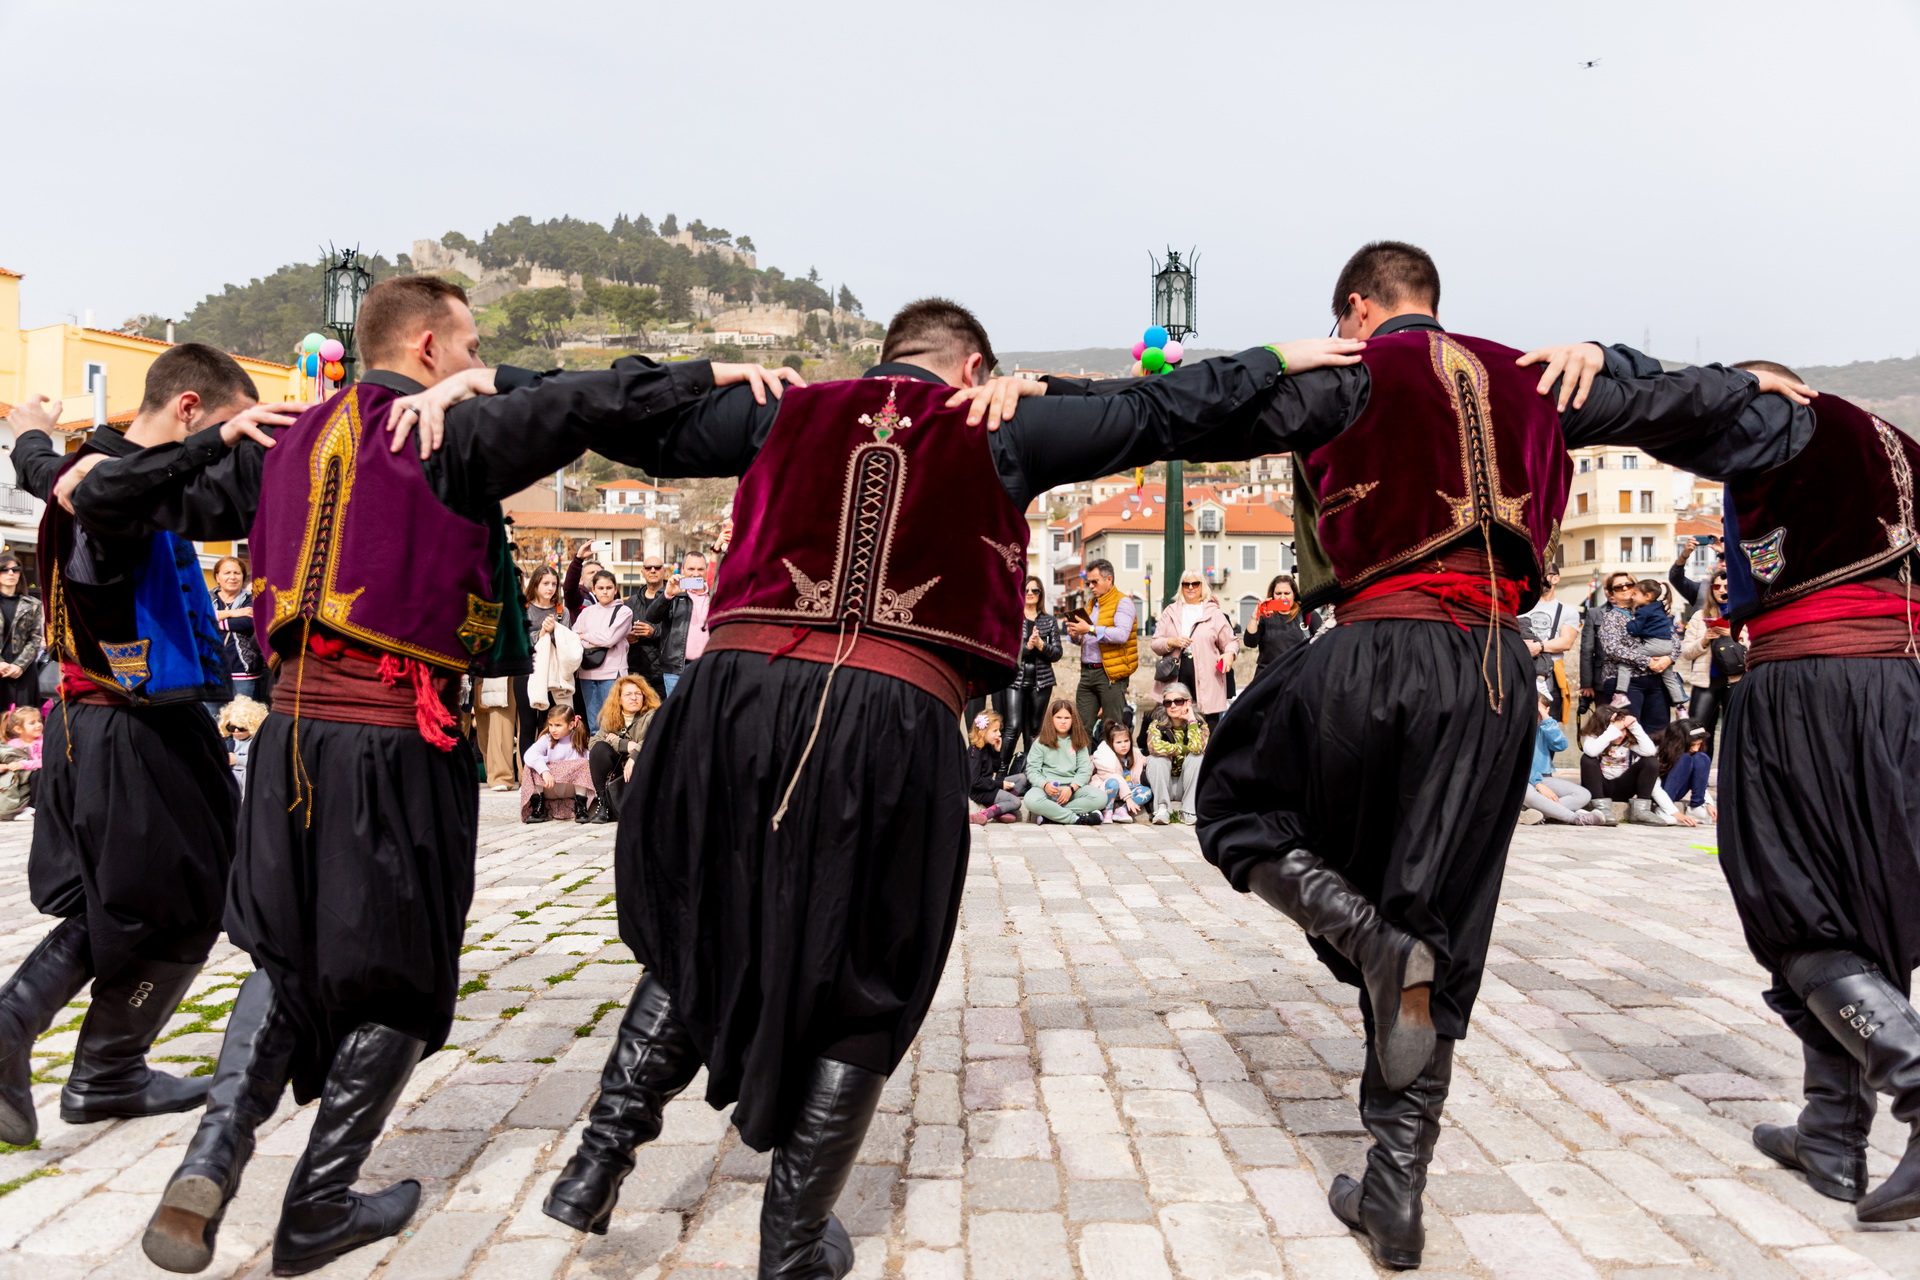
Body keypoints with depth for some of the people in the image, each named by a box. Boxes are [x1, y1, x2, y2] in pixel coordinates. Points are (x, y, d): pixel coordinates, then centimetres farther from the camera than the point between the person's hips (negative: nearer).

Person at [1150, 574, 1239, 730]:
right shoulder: (1170, 612, 14)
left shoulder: (1215, 613, 9)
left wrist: (1230, 653, -12)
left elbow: (1230, 642, 10)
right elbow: (1154, 644, 12)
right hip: (1176, 678, 2)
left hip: (1206, 681, -2)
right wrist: (1171, 642, -8)